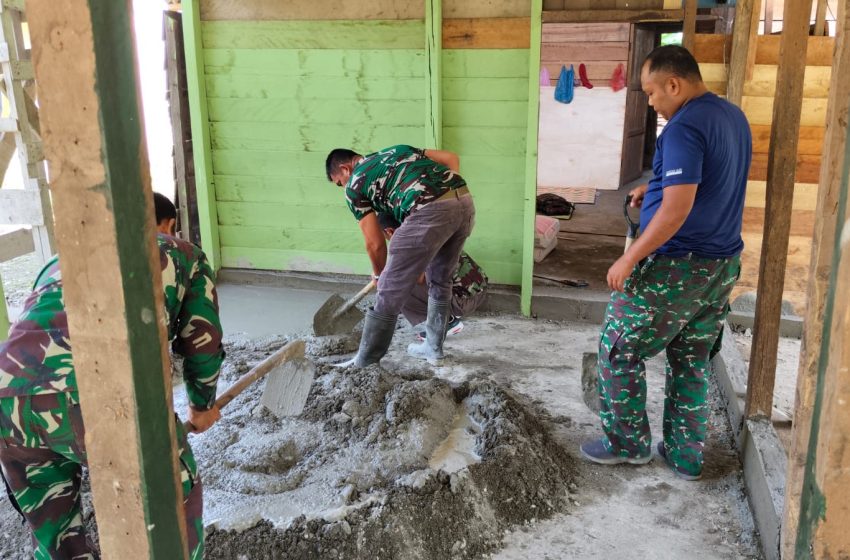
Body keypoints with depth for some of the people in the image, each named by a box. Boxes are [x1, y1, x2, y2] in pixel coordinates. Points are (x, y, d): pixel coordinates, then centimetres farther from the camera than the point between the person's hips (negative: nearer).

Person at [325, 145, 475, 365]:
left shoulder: (355, 185, 14)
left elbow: (375, 243, 14)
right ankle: (433, 348, 37)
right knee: (440, 280, 25)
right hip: (465, 201, 7)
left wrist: (379, 274, 31)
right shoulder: (397, 151, 32)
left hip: (430, 211, -7)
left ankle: (364, 364, 12)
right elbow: (452, 158, 24)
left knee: (390, 291, 3)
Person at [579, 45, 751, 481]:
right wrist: (655, 190, 15)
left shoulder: (684, 128, -19)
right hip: (723, 265, 9)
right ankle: (685, 456, 26)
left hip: (676, 266, -9)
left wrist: (629, 259, -19)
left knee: (618, 350, 7)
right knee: (692, 362, 17)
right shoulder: (734, 117, 11)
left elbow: (678, 209, -25)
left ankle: (627, 443, 20)